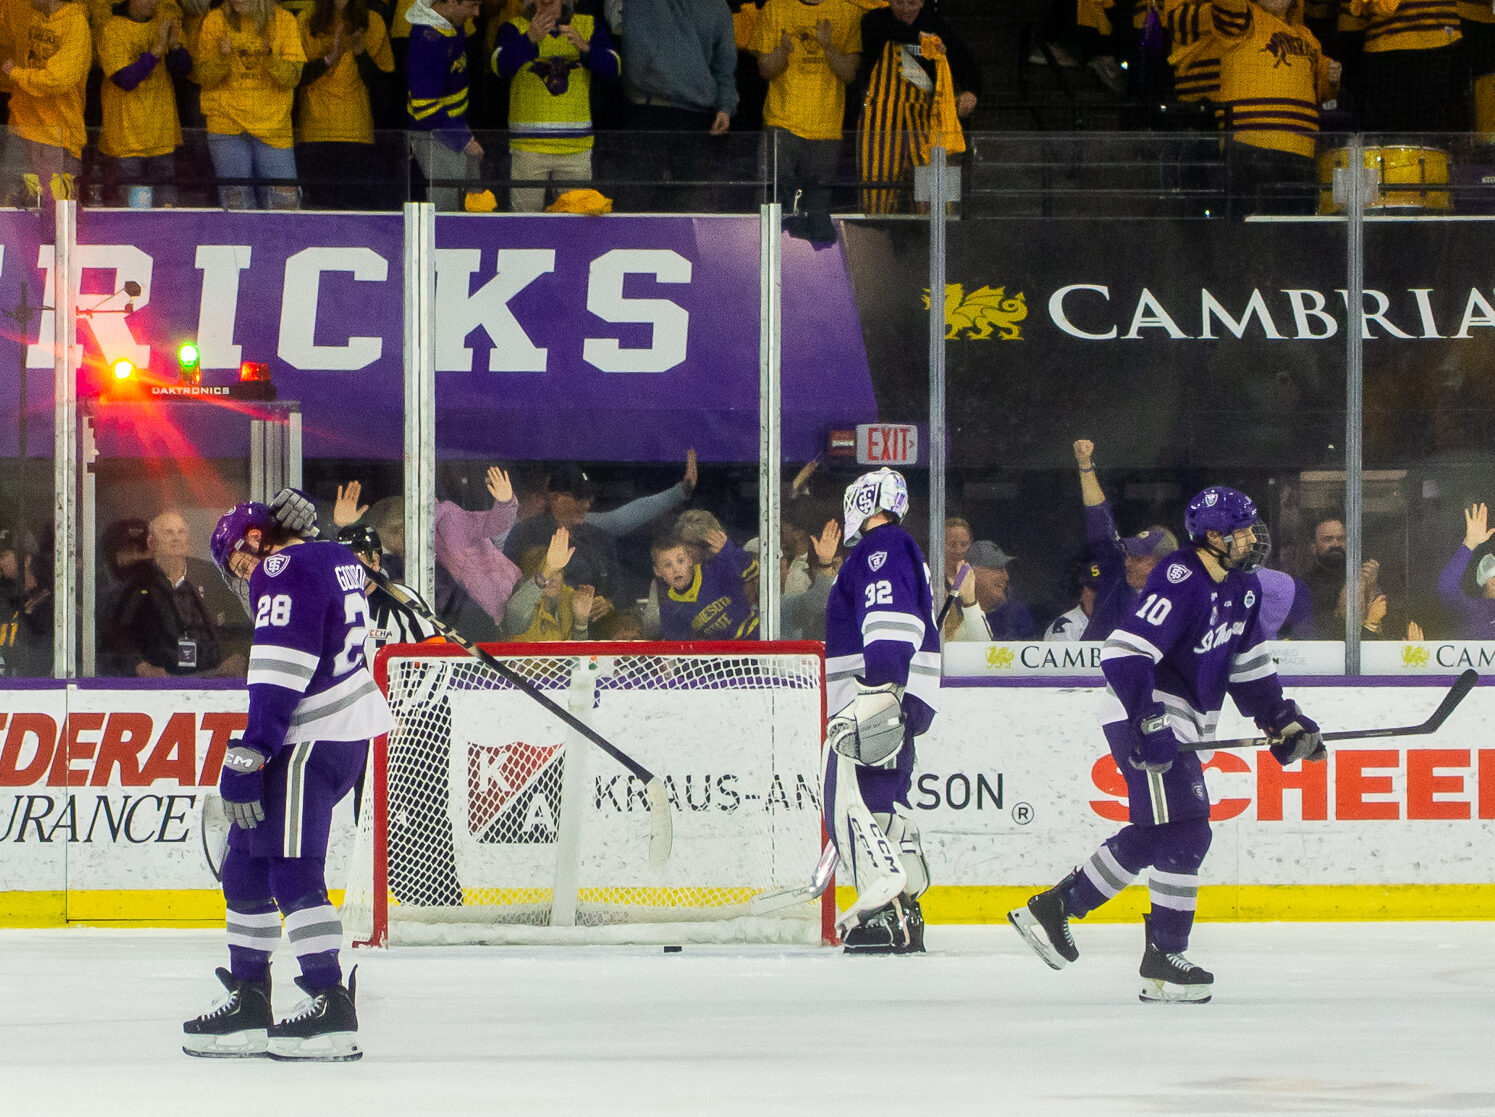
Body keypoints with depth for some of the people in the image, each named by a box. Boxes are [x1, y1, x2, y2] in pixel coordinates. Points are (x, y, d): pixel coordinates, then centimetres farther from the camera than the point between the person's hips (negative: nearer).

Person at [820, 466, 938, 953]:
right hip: (902, 704, 11)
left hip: (881, 695, -11)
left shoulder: (881, 548, -8)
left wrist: (879, 689, -32)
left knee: (849, 795, -18)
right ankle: (906, 915, 13)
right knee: (883, 801, 14)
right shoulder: (903, 551, 26)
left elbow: (891, 621, -23)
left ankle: (884, 907, -27)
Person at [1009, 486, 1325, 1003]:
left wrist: (1283, 720, 13)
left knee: (1152, 835, 16)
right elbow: (1124, 653, -29)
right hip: (1143, 718, -10)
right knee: (1184, 833, -12)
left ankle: (1052, 907, 26)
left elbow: (1248, 664, 21)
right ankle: (1164, 961, -7)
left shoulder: (1243, 586, 9)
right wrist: (1149, 726, -32)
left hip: (1177, 724, 10)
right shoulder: (1179, 583, -22)